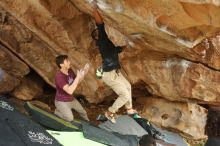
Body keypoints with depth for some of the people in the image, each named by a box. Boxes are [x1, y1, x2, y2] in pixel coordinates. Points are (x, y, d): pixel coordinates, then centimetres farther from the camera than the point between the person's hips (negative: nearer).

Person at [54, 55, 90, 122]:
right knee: (70, 119, -14)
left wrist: (83, 73, -11)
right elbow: (69, 91, -40)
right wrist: (78, 77, -37)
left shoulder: (70, 71, -8)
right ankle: (57, 111, 11)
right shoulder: (59, 76, -34)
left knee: (83, 112, 17)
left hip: (71, 99, 8)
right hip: (62, 102, -8)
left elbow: (77, 81, 7)